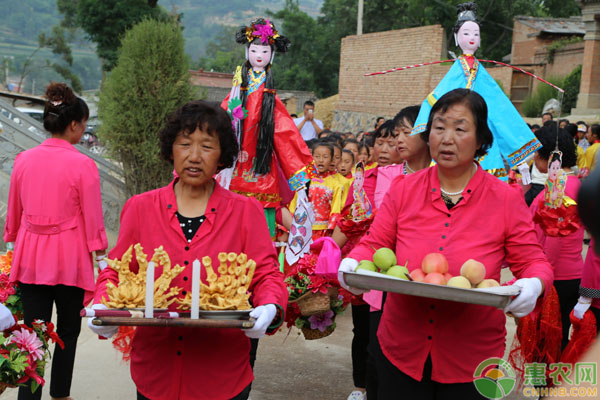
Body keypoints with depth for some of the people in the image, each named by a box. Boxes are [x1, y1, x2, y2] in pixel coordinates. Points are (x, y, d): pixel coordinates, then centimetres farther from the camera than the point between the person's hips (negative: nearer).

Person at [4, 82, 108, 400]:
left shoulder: (23, 160, -1)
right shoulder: (82, 165, -14)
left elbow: (13, 213, 10)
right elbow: (92, 218, -10)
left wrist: (16, 242, 24)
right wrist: (100, 253, 2)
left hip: (30, 255, 3)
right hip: (69, 256, -3)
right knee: (68, 330, 17)